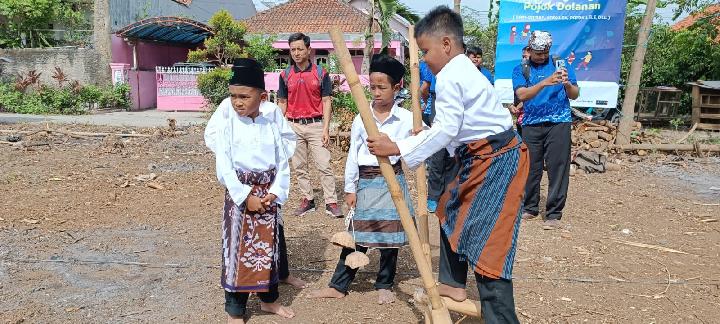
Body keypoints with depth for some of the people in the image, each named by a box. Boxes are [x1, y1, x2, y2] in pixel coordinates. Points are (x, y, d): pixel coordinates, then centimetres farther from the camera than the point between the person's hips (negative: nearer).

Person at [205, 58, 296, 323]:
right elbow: (224, 167, -11)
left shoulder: (271, 127, 1)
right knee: (238, 250, 2)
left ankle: (269, 299, 33)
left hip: (267, 194, 3)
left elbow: (283, 164, 4)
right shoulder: (227, 126, -6)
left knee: (267, 247, 14)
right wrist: (246, 196, -15)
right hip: (239, 195, -3)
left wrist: (276, 192, -8)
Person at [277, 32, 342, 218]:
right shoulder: (285, 75, 6)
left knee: (324, 165, -4)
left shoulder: (321, 73, -1)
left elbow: (326, 101, -1)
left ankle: (331, 203, 1)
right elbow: (282, 103, 10)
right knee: (299, 167, 8)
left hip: (316, 125, -3)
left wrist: (326, 129, -8)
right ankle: (307, 200, 20)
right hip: (294, 126, 3)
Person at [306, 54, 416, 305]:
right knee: (357, 235, 6)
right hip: (366, 183, 1)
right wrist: (350, 188, 1)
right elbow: (353, 155, 2)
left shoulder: (406, 118, -3)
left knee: (390, 235, 8)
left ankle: (385, 285, 25)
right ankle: (338, 286, 16)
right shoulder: (361, 119, 0)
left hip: (393, 181, -1)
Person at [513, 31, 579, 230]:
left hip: (558, 122, -1)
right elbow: (522, 95, -11)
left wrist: (567, 84, -17)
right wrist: (544, 82, -24)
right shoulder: (520, 70, 6)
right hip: (531, 124, 1)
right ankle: (530, 208, 21)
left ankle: (554, 214, 2)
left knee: (557, 168, -3)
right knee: (530, 167, 7)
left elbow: (574, 95, 4)